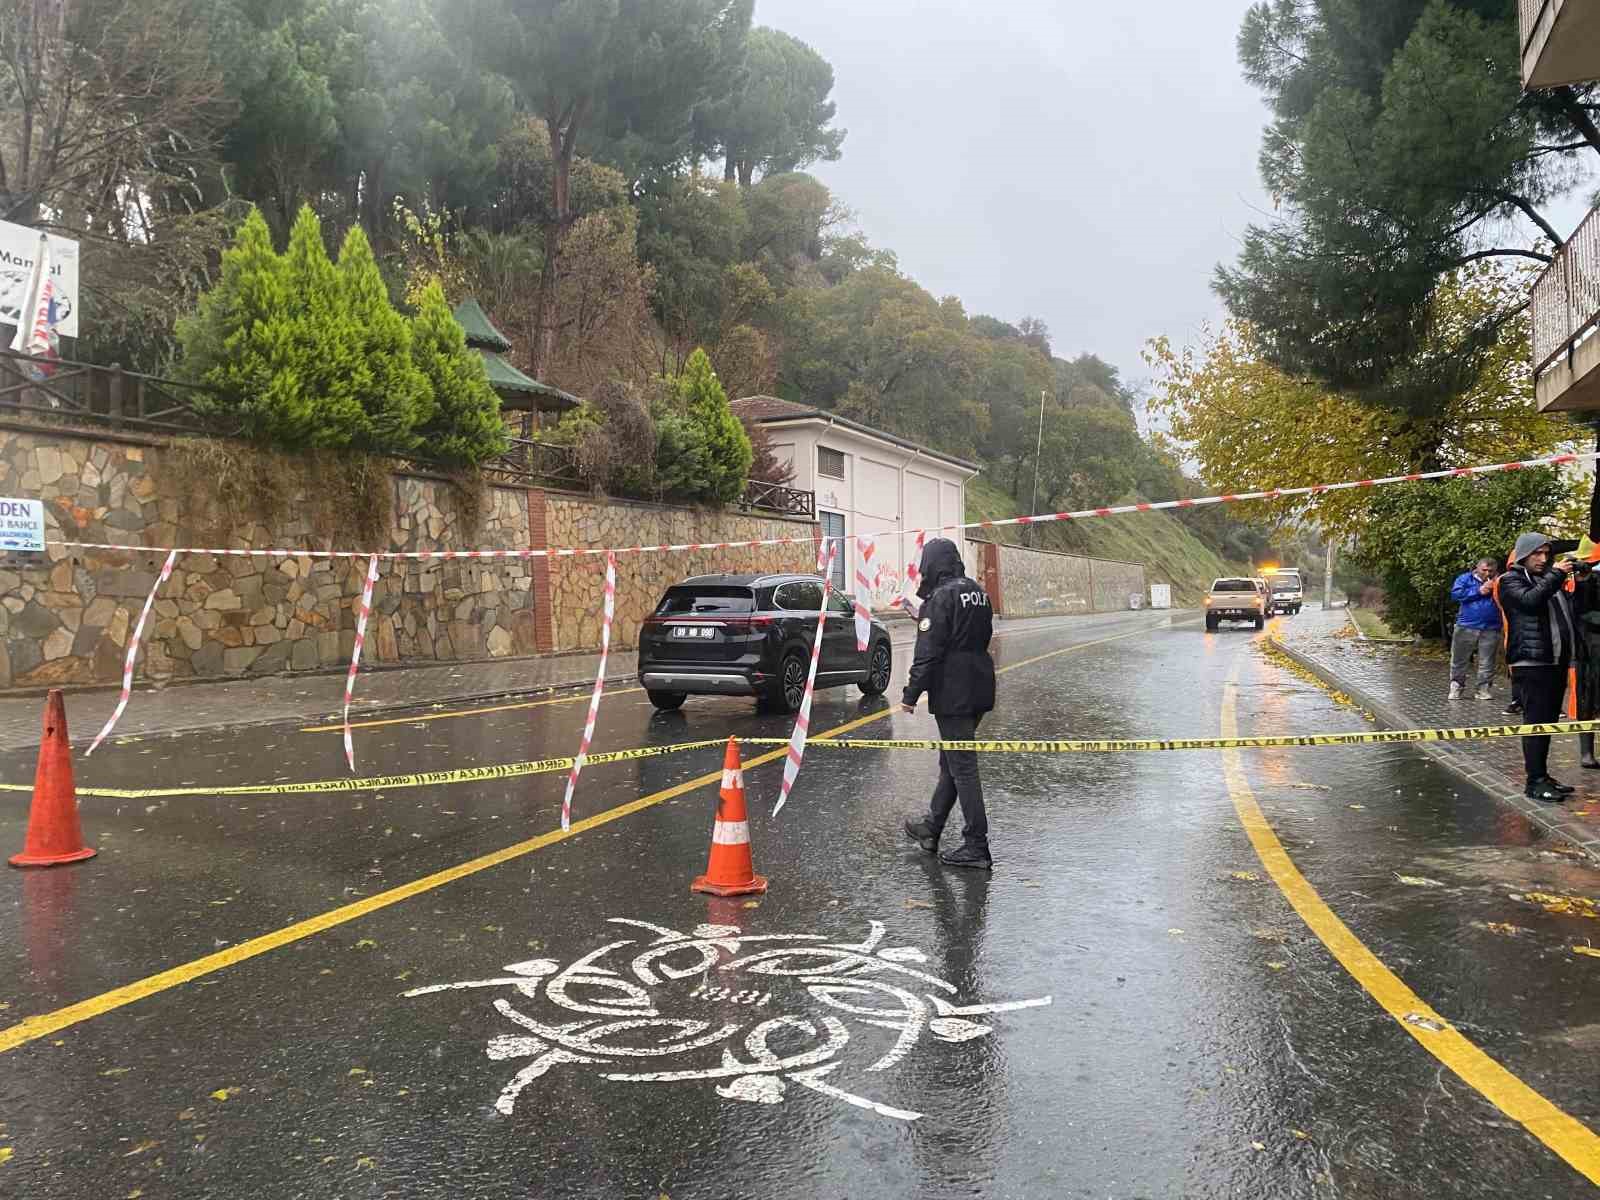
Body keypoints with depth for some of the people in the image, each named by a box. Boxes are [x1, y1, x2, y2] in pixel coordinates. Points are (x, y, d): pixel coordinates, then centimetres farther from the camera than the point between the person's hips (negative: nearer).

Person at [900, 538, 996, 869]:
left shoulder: (941, 598, -15)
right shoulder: (978, 592, 11)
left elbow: (928, 652, -18)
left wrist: (911, 694, -13)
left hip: (952, 694, -9)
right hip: (979, 689, 9)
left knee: (962, 766, -4)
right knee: (951, 759, 19)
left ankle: (976, 846, 0)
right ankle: (931, 828, 33)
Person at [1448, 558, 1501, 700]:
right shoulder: (1465, 578, 7)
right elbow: (1455, 594, -7)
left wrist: (1496, 589, -12)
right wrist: (1478, 591, -8)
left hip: (1491, 629, 1)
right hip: (1466, 627, -1)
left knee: (1487, 662, 2)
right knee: (1459, 660, 2)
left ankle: (1483, 689, 11)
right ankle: (1456, 687, 12)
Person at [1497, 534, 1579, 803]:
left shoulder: (1549, 578, 21)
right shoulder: (1511, 580, -1)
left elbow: (1569, 611, 21)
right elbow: (1530, 600, -21)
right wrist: (1556, 575, -16)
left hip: (1557, 661, 7)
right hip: (1531, 662, -7)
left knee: (1548, 721, 11)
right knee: (1536, 722, -7)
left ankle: (1543, 775, 18)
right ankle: (1535, 781, -3)